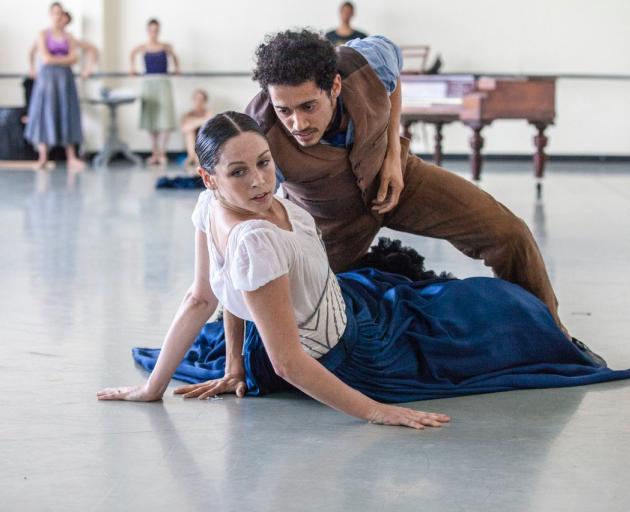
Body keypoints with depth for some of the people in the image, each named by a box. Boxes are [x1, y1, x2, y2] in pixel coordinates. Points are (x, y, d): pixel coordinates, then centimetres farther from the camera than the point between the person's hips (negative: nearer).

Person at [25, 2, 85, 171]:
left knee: (67, 116, 0)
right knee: (44, 114, -4)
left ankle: (71, 158, -2)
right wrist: (65, 59, -3)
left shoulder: (69, 38, 11)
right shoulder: (43, 35, 3)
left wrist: (55, 60, -10)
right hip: (47, 77, -3)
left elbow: (73, 59, 0)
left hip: (65, 78, 3)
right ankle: (43, 158, -1)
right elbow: (45, 58, -8)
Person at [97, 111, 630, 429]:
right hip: (343, 353, -7)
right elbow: (288, 362, -35)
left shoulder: (213, 203, -16)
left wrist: (234, 364, 5)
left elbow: (203, 297, -3)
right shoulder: (254, 242, -40)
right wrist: (373, 411, -33)